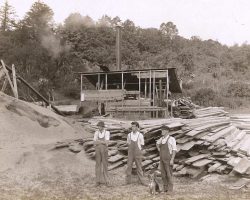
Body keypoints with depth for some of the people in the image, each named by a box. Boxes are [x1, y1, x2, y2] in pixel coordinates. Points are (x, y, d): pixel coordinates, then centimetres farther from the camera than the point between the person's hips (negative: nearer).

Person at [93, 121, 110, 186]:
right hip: (98, 151, 2)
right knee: (98, 165, 4)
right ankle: (98, 181, 14)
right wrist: (102, 142, -14)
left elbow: (106, 143, -17)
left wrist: (98, 141, -14)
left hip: (104, 151, -2)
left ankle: (106, 181, 12)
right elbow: (94, 143, -2)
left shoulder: (107, 132, -7)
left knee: (105, 165, 1)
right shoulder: (96, 133, 3)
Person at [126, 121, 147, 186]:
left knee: (139, 167, 5)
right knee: (129, 166, 3)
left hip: (138, 153, -2)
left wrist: (137, 150, 0)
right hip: (130, 153, 2)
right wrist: (131, 149, 3)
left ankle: (142, 181, 14)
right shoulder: (129, 135, 1)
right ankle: (128, 181, 12)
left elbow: (142, 145, 3)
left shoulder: (140, 135, -6)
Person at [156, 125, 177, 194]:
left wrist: (172, 160, -20)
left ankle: (170, 190, 5)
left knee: (169, 175, -4)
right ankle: (165, 189, 17)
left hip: (168, 159, -7)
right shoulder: (162, 138, 10)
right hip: (162, 159, 7)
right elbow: (157, 143, 33)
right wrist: (159, 149, 16)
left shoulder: (171, 139, -11)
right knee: (163, 174, 7)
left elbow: (174, 150, -13)